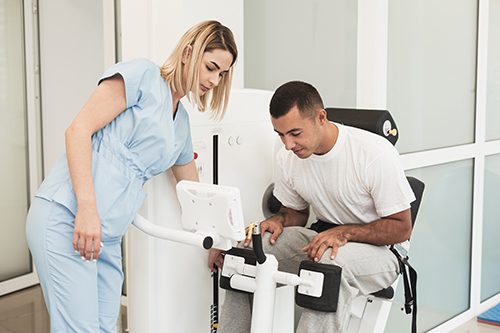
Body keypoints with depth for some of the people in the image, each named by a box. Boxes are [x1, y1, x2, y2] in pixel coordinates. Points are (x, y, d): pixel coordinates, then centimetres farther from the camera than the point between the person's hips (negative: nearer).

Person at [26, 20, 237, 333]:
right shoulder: (142, 74, -3)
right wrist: (87, 209, -21)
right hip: (66, 216, -8)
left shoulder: (182, 123, 20)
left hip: (108, 235, 8)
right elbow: (78, 130, -13)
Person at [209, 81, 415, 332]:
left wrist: (344, 232, -28)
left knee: (332, 264, -40)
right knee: (245, 248, -16)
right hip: (321, 235, 6)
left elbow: (402, 228, -15)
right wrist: (278, 220, -10)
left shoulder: (375, 153, -21)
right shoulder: (287, 158, -3)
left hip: (379, 248, -5)